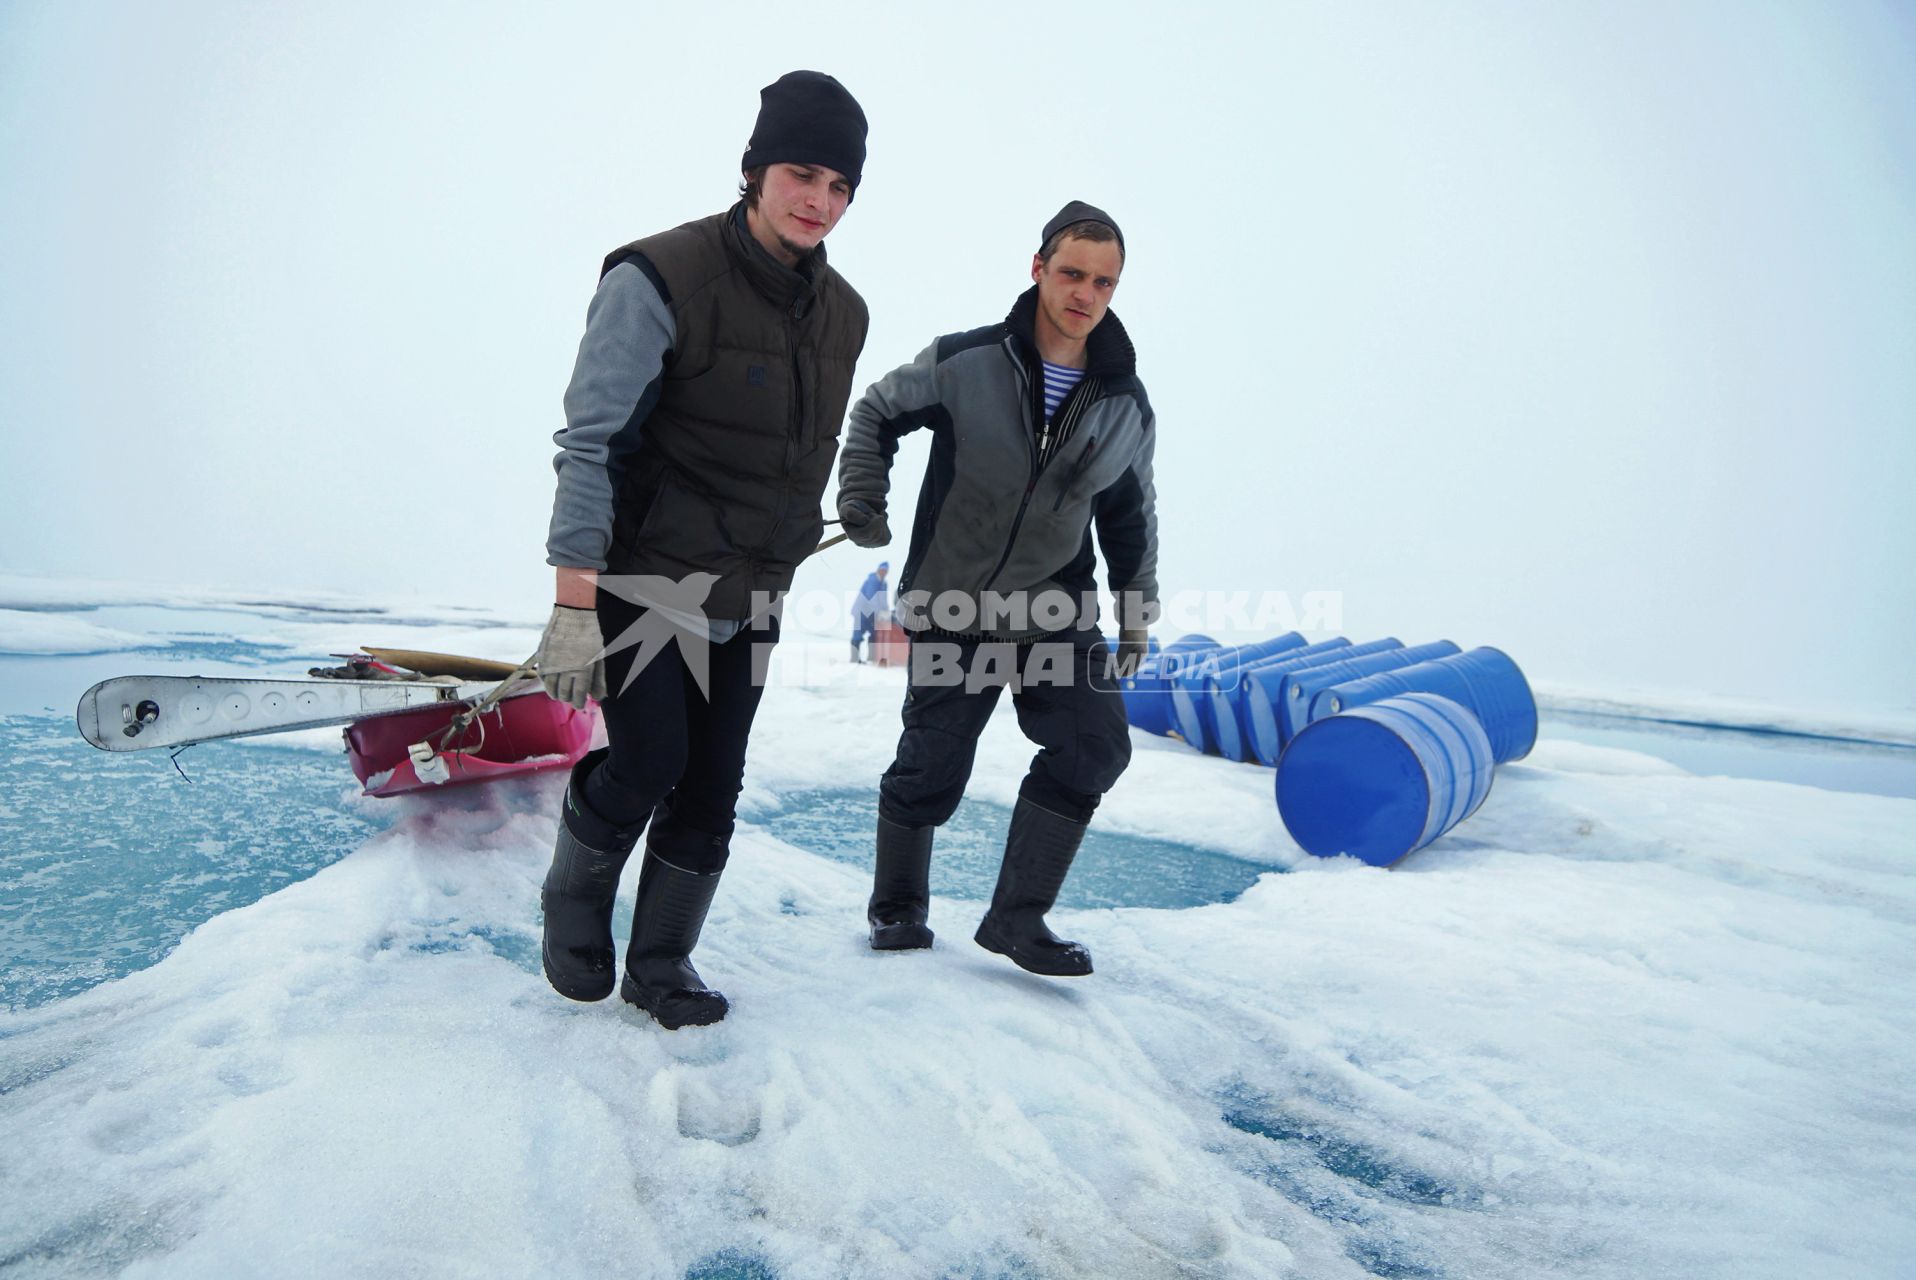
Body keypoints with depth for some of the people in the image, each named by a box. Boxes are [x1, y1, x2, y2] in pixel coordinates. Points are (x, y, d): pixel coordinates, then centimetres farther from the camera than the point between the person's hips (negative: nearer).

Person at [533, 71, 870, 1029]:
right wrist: (574, 605, -21)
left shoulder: (841, 314, 7)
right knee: (646, 764, -10)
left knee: (712, 787, 5)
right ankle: (573, 909, 22)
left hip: (747, 601, 6)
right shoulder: (659, 279, -13)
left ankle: (660, 964, 24)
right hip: (644, 579, -5)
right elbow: (590, 445, -16)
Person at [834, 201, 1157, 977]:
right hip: (951, 606, -3)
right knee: (931, 767, 2)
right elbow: (877, 412, 7)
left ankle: (1017, 917, 4)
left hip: (1056, 611, 3)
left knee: (1094, 745, -12)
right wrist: (862, 495, -7)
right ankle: (896, 906, 29)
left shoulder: (1125, 405, 1)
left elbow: (1130, 514, 14)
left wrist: (1137, 608, 15)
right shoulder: (963, 363, -9)